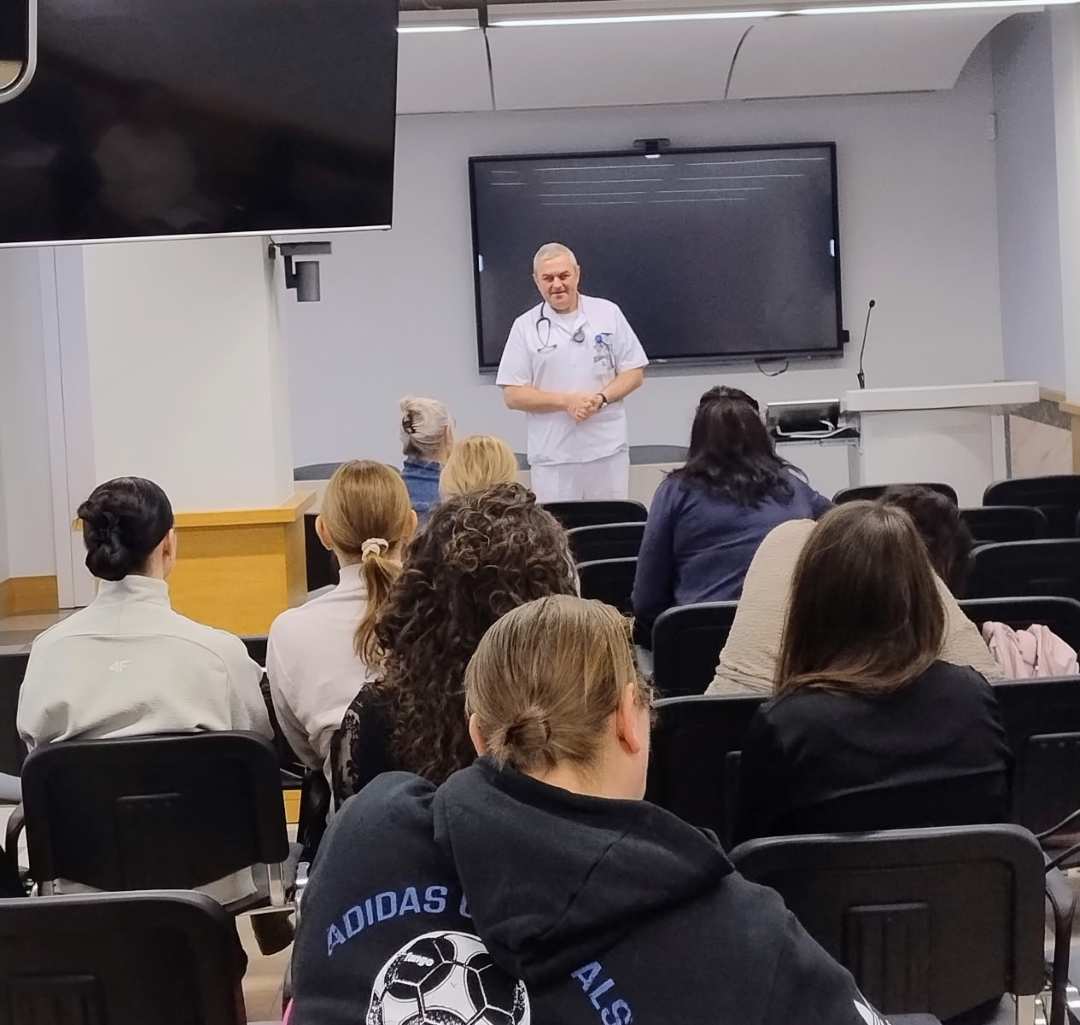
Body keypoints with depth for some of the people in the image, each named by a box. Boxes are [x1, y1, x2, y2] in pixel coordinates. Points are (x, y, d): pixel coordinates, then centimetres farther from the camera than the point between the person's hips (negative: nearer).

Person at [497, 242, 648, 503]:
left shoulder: (608, 314, 5)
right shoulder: (525, 327, 2)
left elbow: (634, 374, 7)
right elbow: (512, 395, -1)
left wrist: (601, 398, -12)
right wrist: (566, 401, -13)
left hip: (608, 451, 1)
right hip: (553, 458, -1)